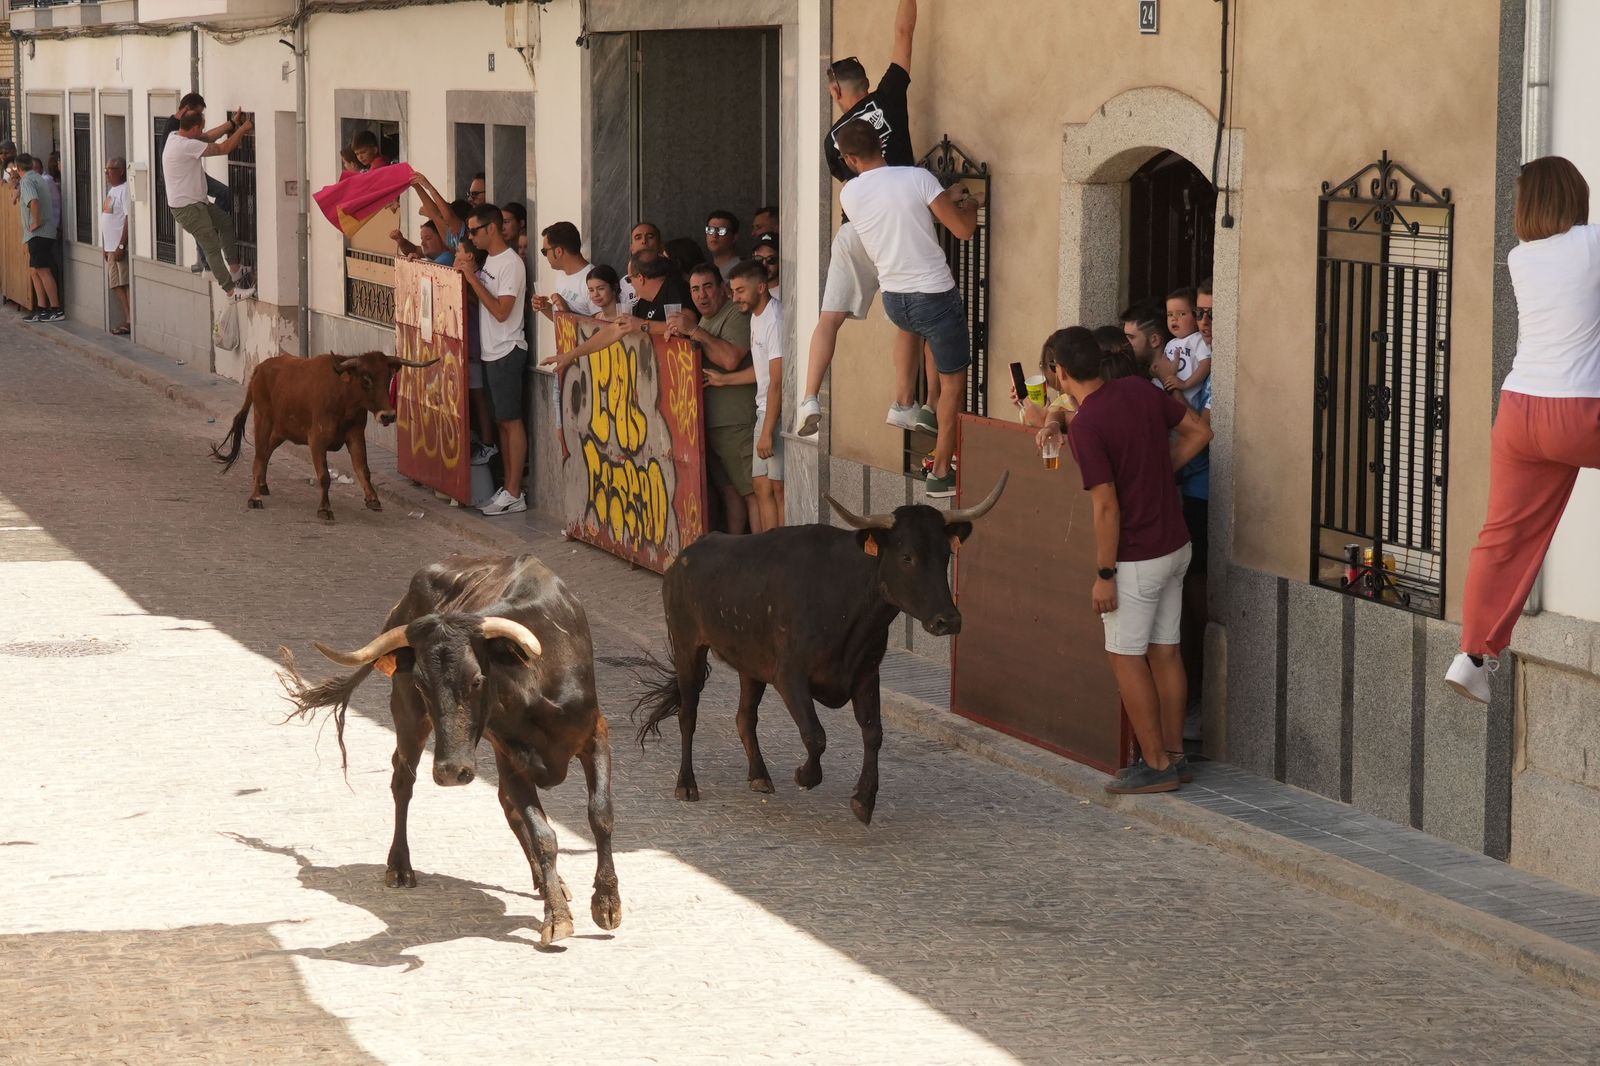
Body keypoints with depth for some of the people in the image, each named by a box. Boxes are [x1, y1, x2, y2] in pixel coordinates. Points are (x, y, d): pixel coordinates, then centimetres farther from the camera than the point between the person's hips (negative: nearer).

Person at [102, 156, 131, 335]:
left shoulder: (124, 190, -13)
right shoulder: (113, 190, 17)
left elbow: (129, 219, -20)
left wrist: (121, 246, -23)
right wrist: (105, 246, 20)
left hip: (121, 247, -10)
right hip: (111, 247, 10)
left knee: (125, 284, -8)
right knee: (116, 285, 9)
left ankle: (131, 322, -6)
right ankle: (127, 321, 12)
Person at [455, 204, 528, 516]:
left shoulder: (511, 264, -16)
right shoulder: (489, 261, 13)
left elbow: (501, 311, -22)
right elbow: (480, 301, 18)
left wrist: (472, 277, -20)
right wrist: (466, 270, 5)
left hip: (507, 353, -9)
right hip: (490, 352, 9)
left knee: (511, 420, -6)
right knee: (501, 421, 11)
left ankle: (514, 495, -5)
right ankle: (508, 487, 16)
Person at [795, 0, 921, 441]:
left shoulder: (834, 137, 9)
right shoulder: (887, 99, 1)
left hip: (857, 228, 2)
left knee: (830, 318, 4)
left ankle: (810, 400, -9)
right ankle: (903, 405, 7)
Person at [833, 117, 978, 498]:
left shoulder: (849, 193, -3)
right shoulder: (917, 178, -15)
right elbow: (963, 229, -12)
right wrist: (969, 205, 9)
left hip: (894, 300, 4)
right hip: (936, 295, -4)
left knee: (908, 326, 42)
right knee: (953, 381, 10)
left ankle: (904, 403, 32)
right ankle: (940, 472, 9)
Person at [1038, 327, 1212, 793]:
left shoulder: (1086, 426, -21)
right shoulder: (1139, 389, 1)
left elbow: (1107, 507, -21)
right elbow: (1198, 432, 9)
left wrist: (1104, 574, -14)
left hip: (1136, 558, -8)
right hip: (1175, 544, 8)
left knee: (1127, 658, 3)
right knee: (1164, 651, 15)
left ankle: (1155, 764, 6)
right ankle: (1174, 754, 21)